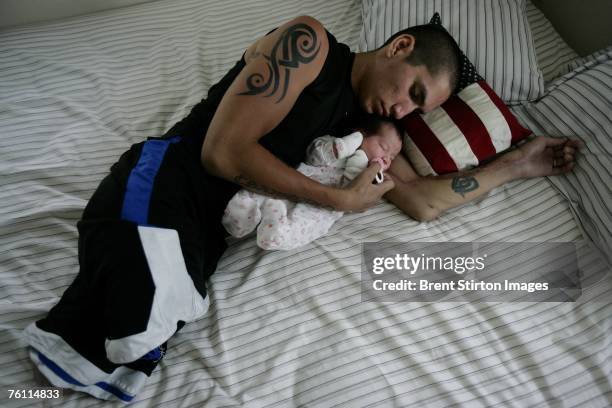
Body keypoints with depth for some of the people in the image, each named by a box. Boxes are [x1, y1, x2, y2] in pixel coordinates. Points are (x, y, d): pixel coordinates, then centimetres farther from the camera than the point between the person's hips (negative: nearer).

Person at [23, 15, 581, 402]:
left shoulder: (365, 124, 15)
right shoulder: (308, 43, -7)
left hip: (203, 231, 6)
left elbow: (423, 201, 5)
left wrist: (517, 164, 16)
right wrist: (343, 200, -10)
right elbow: (224, 151, -15)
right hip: (161, 187, -6)